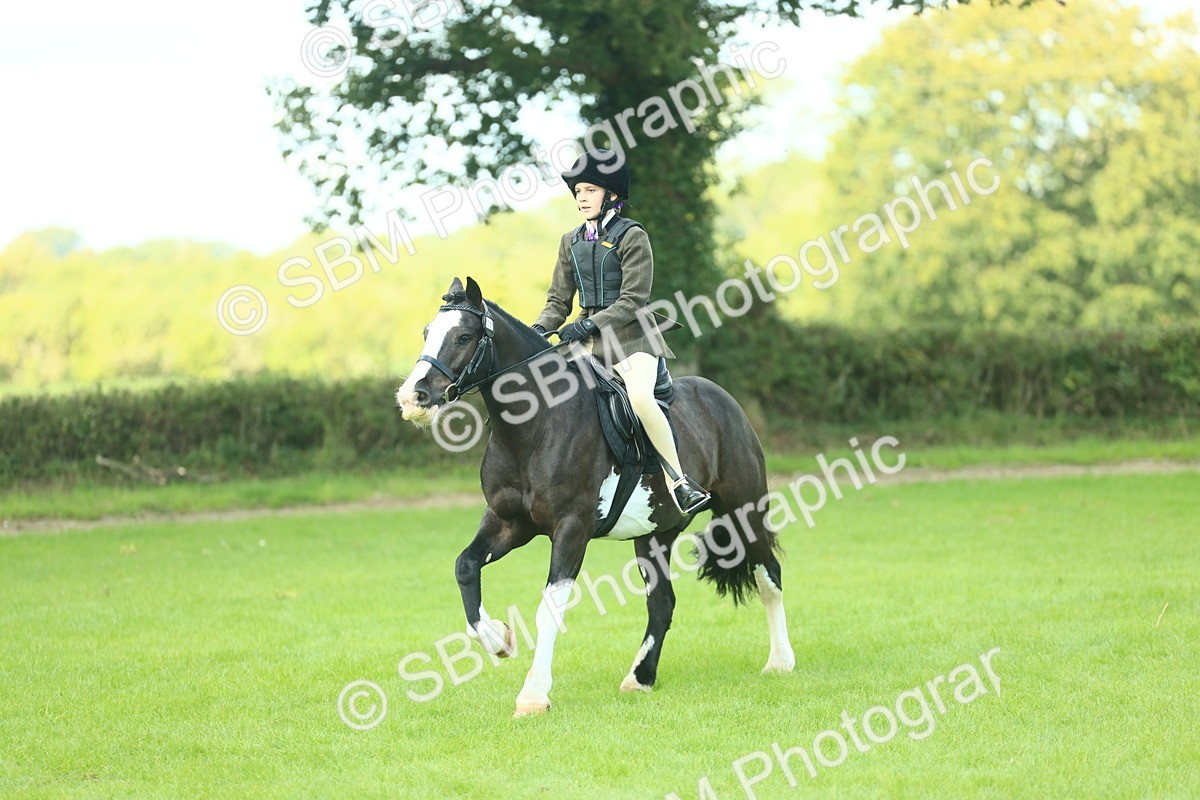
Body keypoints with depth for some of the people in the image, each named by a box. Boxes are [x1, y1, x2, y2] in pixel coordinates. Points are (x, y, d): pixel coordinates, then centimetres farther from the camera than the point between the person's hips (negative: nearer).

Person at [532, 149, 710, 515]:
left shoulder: (632, 235, -6)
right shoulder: (571, 241, 13)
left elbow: (634, 299, -12)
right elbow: (558, 300, 13)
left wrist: (590, 325, -22)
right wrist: (539, 330, -7)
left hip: (631, 335, -6)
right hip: (588, 335, 7)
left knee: (640, 396, -30)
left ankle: (678, 481, -22)